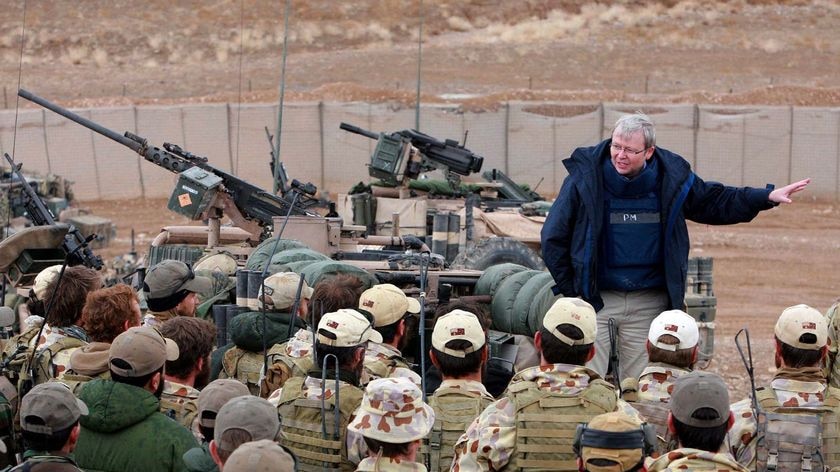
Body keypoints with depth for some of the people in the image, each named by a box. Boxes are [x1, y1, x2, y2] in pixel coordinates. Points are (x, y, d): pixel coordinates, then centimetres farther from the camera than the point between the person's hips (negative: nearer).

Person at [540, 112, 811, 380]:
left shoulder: (672, 177, -1)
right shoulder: (585, 176, -8)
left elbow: (715, 202, 15)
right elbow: (554, 237, 0)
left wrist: (768, 197, 6)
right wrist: (570, 290, -2)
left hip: (648, 304, 2)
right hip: (595, 298, -2)